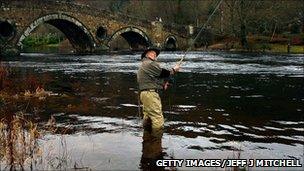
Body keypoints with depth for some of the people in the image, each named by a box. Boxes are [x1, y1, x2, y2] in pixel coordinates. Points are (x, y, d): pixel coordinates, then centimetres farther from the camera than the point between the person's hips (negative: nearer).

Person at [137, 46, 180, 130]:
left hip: (144, 93, 11)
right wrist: (174, 70, 7)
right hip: (150, 94, -11)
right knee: (158, 120, -11)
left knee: (148, 119, 12)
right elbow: (162, 73, -8)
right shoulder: (150, 64, -9)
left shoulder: (143, 66, 25)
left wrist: (162, 86, 14)